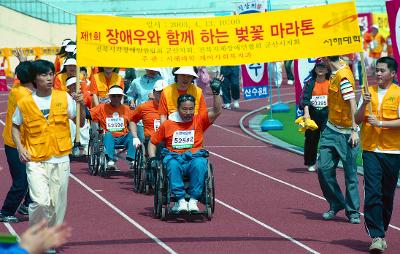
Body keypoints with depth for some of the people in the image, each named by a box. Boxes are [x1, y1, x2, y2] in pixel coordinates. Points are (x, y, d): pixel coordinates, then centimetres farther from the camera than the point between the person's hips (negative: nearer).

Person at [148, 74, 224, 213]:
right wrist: (152, 158, 7)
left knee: (200, 163, -37)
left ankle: (193, 200, -33)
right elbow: (153, 142, 23)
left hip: (194, 158, 0)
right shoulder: (167, 124, 14)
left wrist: (216, 91, -9)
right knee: (172, 164, -38)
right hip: (174, 157, 0)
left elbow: (217, 111, 2)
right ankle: (180, 200, -39)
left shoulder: (199, 121, 13)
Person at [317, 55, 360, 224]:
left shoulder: (343, 77, -20)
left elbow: (352, 104, -22)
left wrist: (354, 130, -24)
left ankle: (353, 211, 8)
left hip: (345, 133, -8)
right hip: (331, 130, 8)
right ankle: (336, 204, 17)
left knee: (350, 174, 0)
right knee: (324, 168, 3)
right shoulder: (339, 67, 3)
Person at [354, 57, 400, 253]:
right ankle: (376, 236, -14)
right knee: (372, 193, -11)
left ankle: (381, 232, 21)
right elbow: (357, 119, 8)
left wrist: (381, 123, -18)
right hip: (371, 150, 2)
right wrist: (364, 104, -8)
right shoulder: (369, 92, 10)